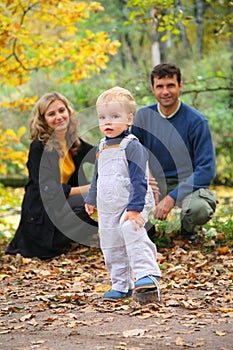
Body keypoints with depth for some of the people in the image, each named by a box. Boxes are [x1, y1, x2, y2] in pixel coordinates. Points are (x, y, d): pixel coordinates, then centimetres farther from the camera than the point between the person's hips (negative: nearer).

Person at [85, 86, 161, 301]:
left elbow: (138, 180, -20)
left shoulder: (132, 146, -14)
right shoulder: (102, 147, 10)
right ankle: (121, 285, 22)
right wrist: (91, 200, 29)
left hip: (132, 204, -8)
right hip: (108, 209, 8)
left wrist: (135, 208, -26)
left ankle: (147, 275, -31)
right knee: (111, 247, 9)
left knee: (131, 231, -32)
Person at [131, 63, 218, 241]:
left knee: (198, 208, -37)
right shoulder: (143, 116, -1)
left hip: (188, 182, -2)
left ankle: (189, 227, 4)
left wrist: (172, 197, -25)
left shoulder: (197, 121, -12)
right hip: (154, 182, 3)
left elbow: (206, 170, -15)